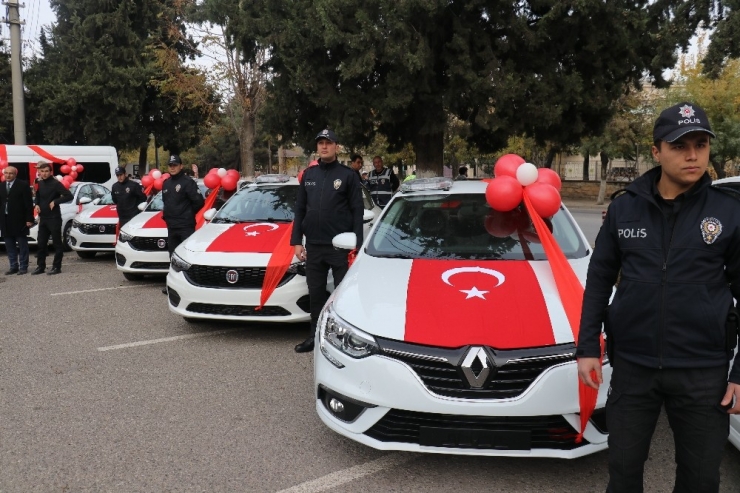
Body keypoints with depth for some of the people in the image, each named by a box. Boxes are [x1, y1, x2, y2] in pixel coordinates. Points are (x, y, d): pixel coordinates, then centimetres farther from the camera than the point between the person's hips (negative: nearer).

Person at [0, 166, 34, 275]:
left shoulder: (23, 185, -4)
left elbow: (29, 203, -7)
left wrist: (29, 219, -12)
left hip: (19, 220, -5)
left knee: (22, 245, 2)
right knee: (9, 245, 9)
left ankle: (23, 267, 7)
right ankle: (13, 267, 16)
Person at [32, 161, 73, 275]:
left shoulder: (55, 184, -10)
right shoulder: (40, 183, 10)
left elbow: (69, 196, -17)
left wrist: (55, 202, -19)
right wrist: (37, 205, 7)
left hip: (54, 218, -7)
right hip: (43, 218, 7)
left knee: (57, 243, 0)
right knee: (41, 243, 11)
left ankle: (57, 267, 4)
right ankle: (40, 266, 19)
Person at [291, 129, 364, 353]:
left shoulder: (348, 175, -2)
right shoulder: (309, 174, 11)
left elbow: (357, 211, -5)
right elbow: (300, 209, 12)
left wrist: (356, 245, -12)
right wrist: (297, 241, 5)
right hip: (313, 246, 5)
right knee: (315, 293, 12)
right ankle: (315, 336, 24)